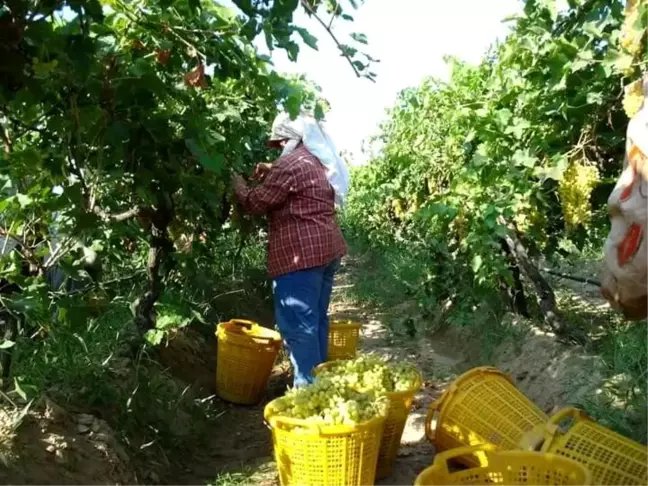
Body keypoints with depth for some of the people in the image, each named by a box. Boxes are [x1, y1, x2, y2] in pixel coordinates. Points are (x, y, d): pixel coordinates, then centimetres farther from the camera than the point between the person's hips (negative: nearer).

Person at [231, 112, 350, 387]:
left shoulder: (290, 164, -12)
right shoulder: (321, 162, 17)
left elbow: (255, 203, -9)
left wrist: (238, 183, 10)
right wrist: (271, 174, 19)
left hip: (301, 254, -10)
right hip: (326, 249, 10)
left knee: (298, 324, -5)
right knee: (316, 320, 15)